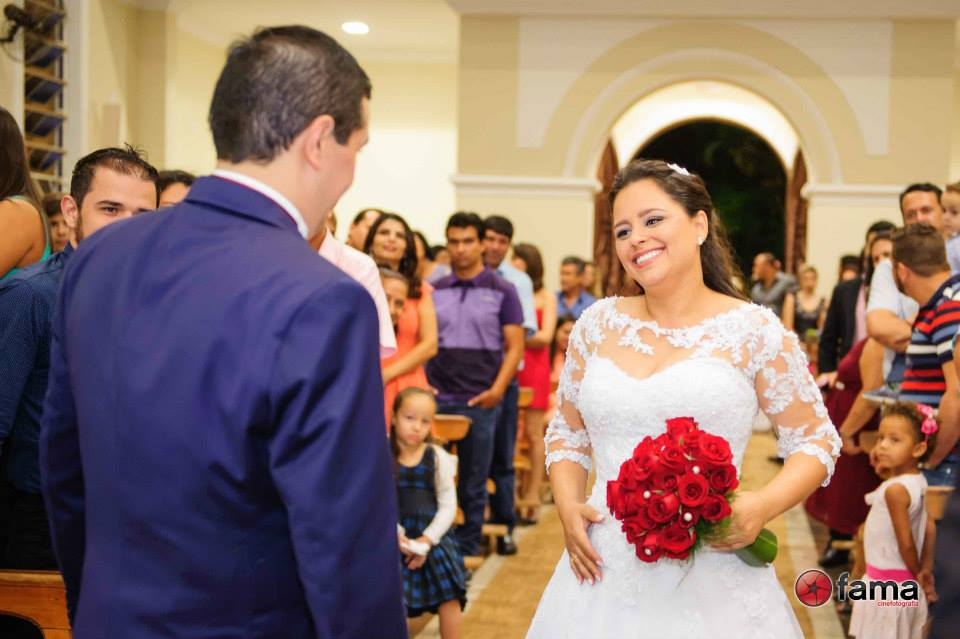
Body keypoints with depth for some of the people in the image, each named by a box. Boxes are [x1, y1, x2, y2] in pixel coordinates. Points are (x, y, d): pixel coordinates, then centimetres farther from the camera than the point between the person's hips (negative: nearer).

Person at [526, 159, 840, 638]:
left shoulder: (754, 331, -4)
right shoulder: (598, 325, 6)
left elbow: (816, 441, 1)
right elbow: (566, 433, 17)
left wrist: (762, 507, -15)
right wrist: (568, 508, 0)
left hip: (712, 575, -3)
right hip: (605, 570, 3)